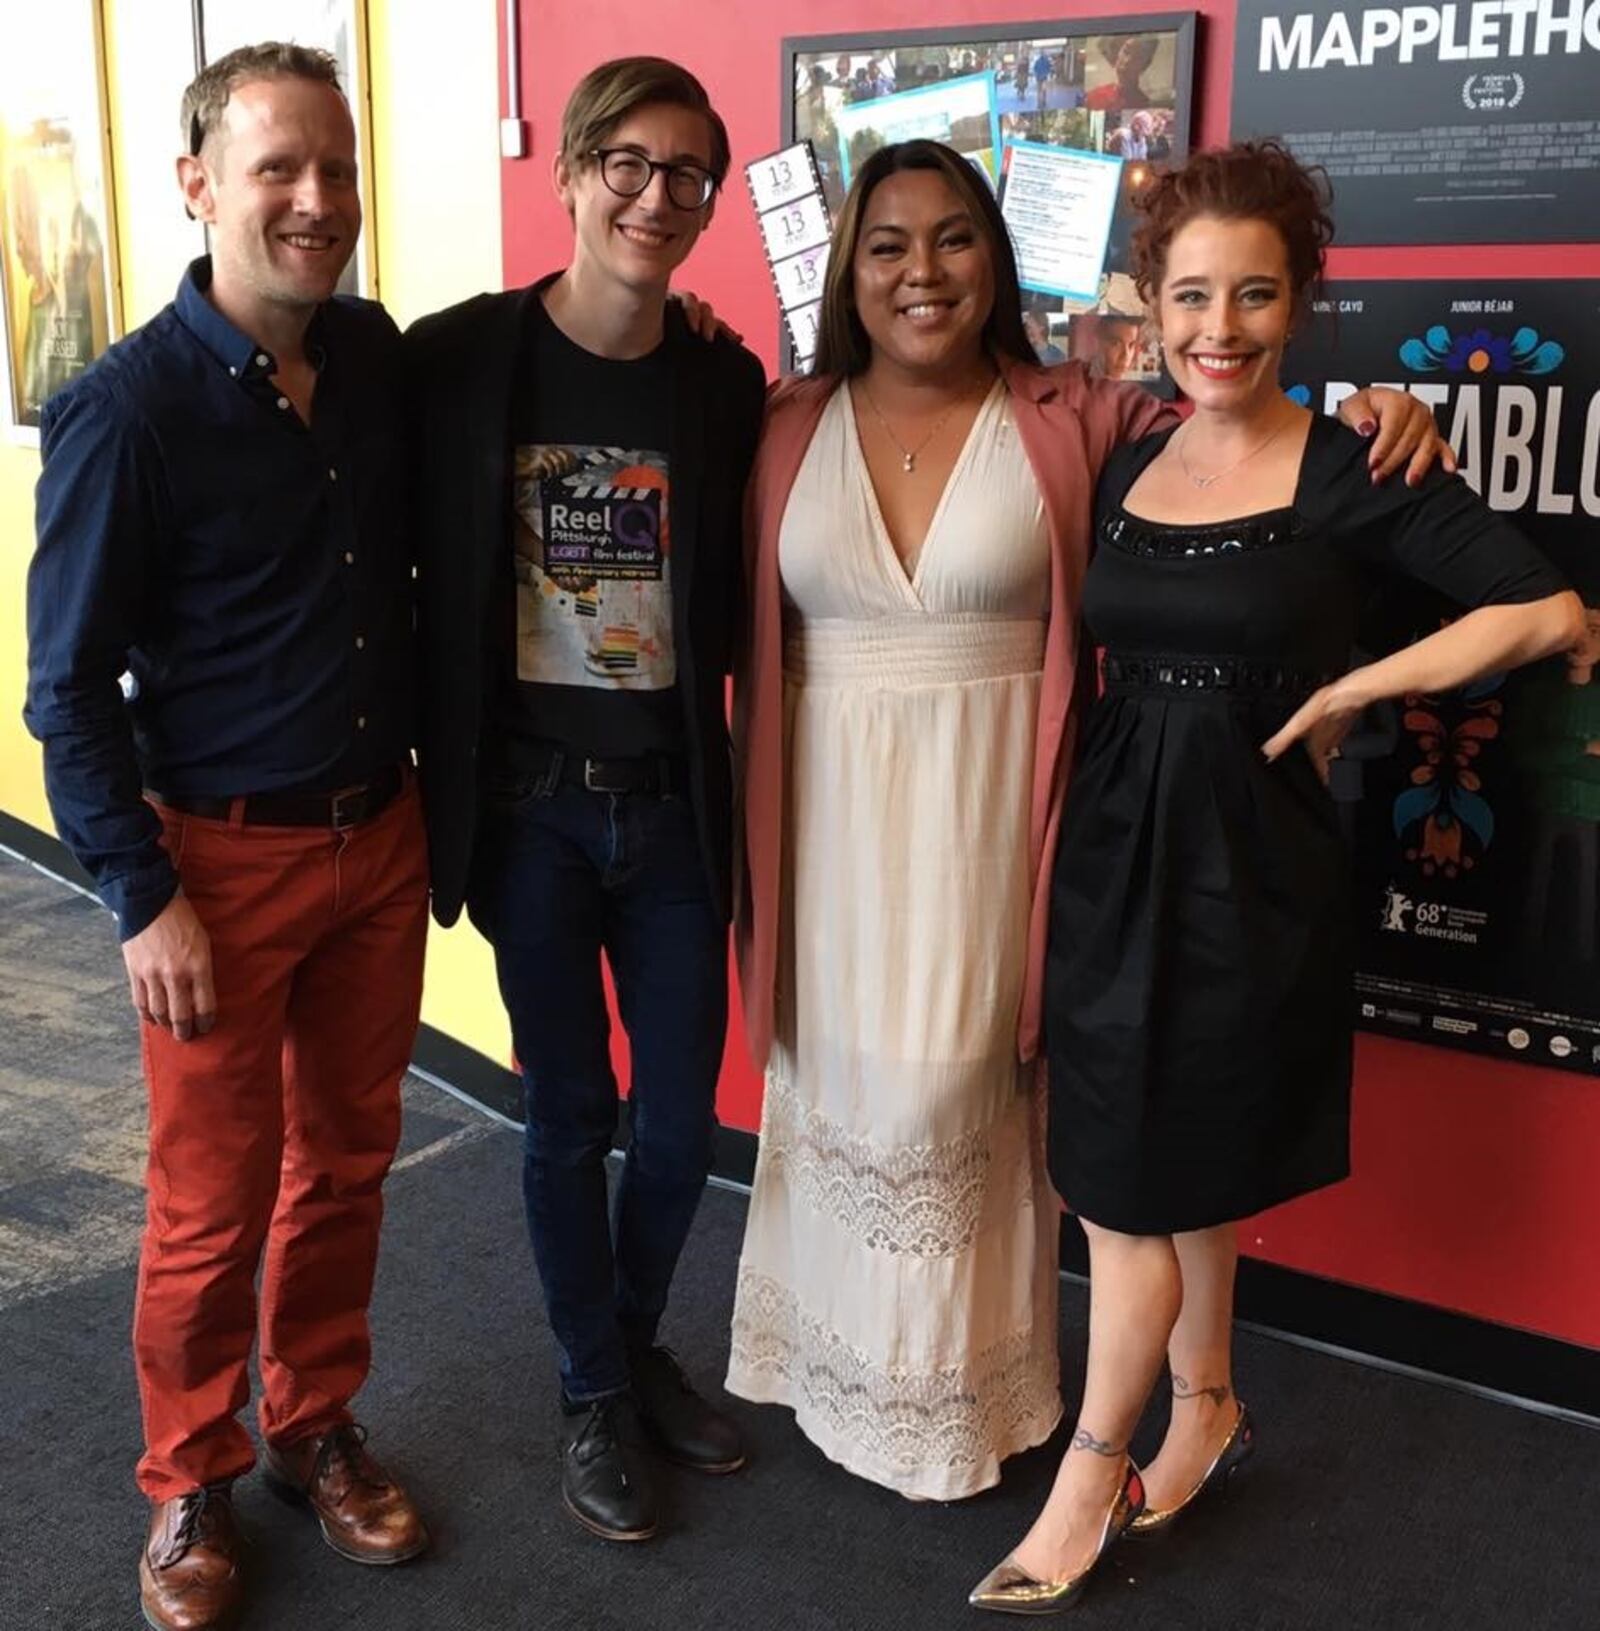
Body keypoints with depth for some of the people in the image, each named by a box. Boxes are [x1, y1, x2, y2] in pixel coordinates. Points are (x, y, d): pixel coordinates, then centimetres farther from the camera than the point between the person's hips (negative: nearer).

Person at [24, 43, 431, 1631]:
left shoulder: (379, 356, 1)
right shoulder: (124, 410, -14)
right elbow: (70, 684, -10)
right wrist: (144, 899, -13)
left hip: (380, 838, 5)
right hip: (223, 857, -5)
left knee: (348, 1158, 16)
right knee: (215, 1200, 8)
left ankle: (316, 1426, 37)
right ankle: (189, 1486, 30)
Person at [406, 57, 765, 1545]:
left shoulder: (724, 382, -1)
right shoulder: (455, 359, -8)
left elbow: (732, 602, 8)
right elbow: (412, 577, -3)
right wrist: (436, 774, -7)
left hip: (672, 807, 3)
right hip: (528, 806, -2)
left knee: (681, 1121, 12)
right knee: (570, 1117, 10)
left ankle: (637, 1346, 40)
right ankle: (592, 1395, 33)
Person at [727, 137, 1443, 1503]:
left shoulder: (1072, 424, 0)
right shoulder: (788, 427, 4)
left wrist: (1372, 410, -10)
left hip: (986, 813, -1)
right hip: (831, 811, 2)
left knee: (952, 1092, 3)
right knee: (842, 1082, 10)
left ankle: (957, 1397, 26)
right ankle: (839, 1363, 32)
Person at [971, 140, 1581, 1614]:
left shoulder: (1352, 471, -9)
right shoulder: (1127, 467, 6)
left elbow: (1550, 611, -12)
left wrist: (1347, 690, -12)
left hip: (1246, 855, -5)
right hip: (1116, 841, 5)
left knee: (1136, 1181, 2)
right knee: (1177, 1169, 15)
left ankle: (1090, 1477, 19)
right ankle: (1205, 1409, 37)